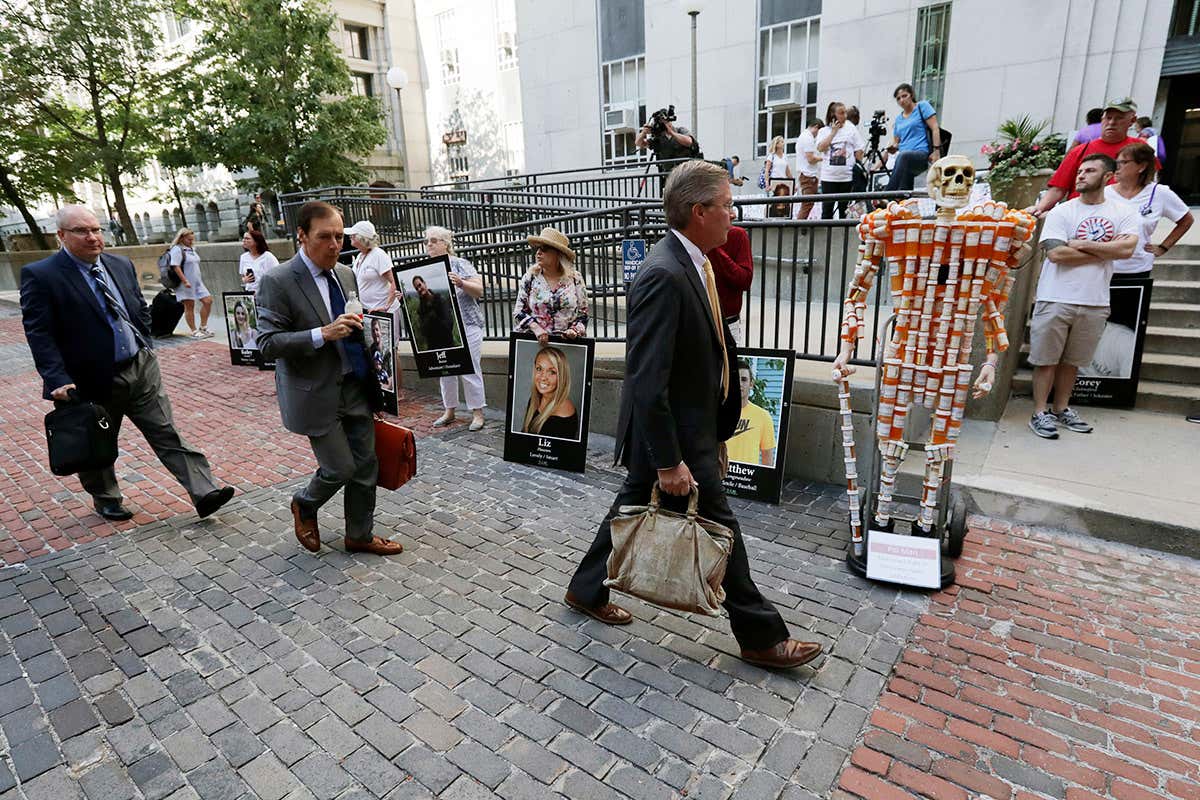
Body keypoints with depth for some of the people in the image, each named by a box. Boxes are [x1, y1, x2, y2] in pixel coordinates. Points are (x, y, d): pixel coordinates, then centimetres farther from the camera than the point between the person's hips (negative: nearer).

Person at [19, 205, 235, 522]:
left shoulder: (121, 265, 6)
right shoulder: (40, 275, -10)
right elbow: (37, 332, -14)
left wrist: (146, 350, 11)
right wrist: (58, 380, -21)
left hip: (142, 370, 4)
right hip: (93, 380, -3)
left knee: (167, 434, 1)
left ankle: (205, 492, -1)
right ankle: (106, 500, 37)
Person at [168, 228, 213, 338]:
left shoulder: (191, 249, 16)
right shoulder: (177, 249, -10)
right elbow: (176, 267, -18)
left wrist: (201, 279, 23)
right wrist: (185, 281, -22)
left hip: (197, 282, 8)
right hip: (185, 284, -8)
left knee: (208, 301, 1)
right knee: (189, 306, -1)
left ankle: (203, 327, 12)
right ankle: (194, 332, 5)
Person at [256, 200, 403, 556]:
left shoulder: (346, 274, 8)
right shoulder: (278, 281, -13)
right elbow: (267, 344, -17)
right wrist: (322, 334, -27)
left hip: (357, 388, 7)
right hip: (317, 395, -6)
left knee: (366, 466, 11)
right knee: (340, 468, 0)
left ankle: (360, 536, 30)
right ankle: (304, 505, 33)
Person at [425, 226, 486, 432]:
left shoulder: (460, 264, -5)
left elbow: (479, 291, -10)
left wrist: (461, 283, -26)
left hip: (466, 325, -6)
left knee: (470, 370, -3)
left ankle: (478, 413, 6)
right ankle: (449, 411, 23)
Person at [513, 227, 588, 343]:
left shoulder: (575, 278, 6)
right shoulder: (530, 278, 8)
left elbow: (583, 313, 10)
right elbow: (518, 312, 5)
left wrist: (575, 330, -8)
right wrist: (536, 328, -11)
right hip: (536, 342, 0)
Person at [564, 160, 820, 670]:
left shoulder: (690, 263, 7)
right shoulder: (663, 275, -26)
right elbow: (647, 381, -28)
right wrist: (669, 461, -25)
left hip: (690, 423, 10)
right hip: (676, 435, -10)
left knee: (634, 508, 21)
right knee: (719, 529, 4)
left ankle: (586, 591, 40)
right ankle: (761, 637, 24)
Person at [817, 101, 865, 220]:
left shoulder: (851, 129, 10)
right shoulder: (824, 131, 10)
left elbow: (859, 151, 7)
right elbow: (821, 148, -7)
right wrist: (833, 132, -4)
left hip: (847, 176, 0)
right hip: (828, 176, 0)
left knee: (845, 210, 2)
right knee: (827, 209, 0)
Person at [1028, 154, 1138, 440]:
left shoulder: (1122, 213, 7)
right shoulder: (1061, 212, -1)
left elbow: (1127, 248, -9)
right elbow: (1055, 253, -13)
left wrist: (1082, 244, -11)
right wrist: (1104, 251, -7)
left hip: (1095, 303, 3)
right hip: (1056, 299, -2)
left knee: (1071, 361, 13)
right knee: (1047, 359, 2)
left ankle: (1061, 409, 26)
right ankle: (1040, 413, 10)